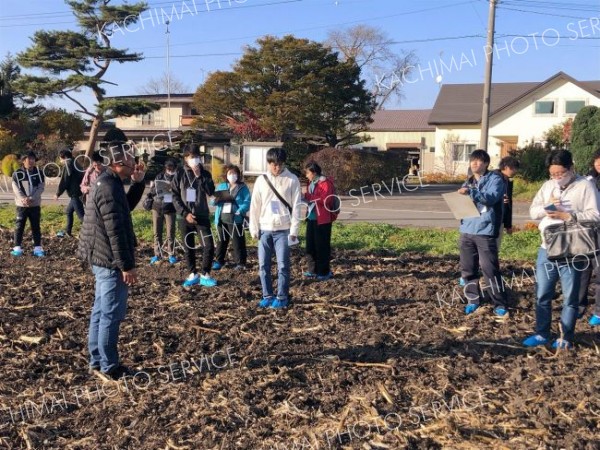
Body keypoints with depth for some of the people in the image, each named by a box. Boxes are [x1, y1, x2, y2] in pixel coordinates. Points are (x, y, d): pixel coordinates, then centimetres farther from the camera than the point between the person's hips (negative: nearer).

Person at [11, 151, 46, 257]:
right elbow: (16, 189, -7)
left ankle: (37, 248, 10)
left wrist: (31, 198, -17)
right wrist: (23, 199, -23)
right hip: (21, 205, -1)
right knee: (19, 226, 4)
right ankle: (17, 248, 11)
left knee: (36, 226, 6)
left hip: (35, 204, 1)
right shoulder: (17, 174, -1)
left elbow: (41, 187, -4)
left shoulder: (39, 173, 2)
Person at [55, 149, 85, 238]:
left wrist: (58, 194, -1)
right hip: (78, 192, 10)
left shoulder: (67, 165, -10)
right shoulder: (75, 164, 16)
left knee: (81, 215, -11)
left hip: (75, 194, -10)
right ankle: (68, 231, 32)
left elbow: (64, 181, -11)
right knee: (68, 211, 24)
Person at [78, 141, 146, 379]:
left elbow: (126, 207, 24)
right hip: (111, 261, -11)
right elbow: (115, 231, -24)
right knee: (112, 314, -2)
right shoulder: (110, 187, -21)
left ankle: (97, 361, 27)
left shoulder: (107, 182, 12)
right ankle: (108, 366, 7)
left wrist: (138, 183, 12)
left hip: (102, 259, 11)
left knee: (101, 311, 17)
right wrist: (126, 265, -22)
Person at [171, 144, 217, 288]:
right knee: (188, 247, 8)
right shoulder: (180, 174, 1)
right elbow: (175, 196, -1)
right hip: (186, 217, 0)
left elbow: (211, 192, -11)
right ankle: (193, 275, 21)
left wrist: (199, 176, -16)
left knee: (209, 246, -7)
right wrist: (185, 213, -11)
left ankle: (205, 275, 6)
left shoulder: (204, 173, 3)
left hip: (202, 216, 0)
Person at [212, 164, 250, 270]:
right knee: (222, 240, 14)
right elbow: (213, 201, 12)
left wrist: (240, 211, -24)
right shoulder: (221, 186, 15)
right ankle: (219, 260, 24)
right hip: (221, 218, 4)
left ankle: (240, 262, 8)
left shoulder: (243, 187, 2)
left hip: (235, 219, -4)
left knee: (237, 241, -1)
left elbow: (247, 202, -8)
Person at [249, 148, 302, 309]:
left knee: (283, 265, -1)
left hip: (283, 229, -3)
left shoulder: (292, 180, -2)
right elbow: (255, 206, 7)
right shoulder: (261, 180, 5)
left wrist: (294, 230, -8)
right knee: (263, 265, 6)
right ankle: (267, 296, 17)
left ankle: (282, 297, 9)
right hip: (265, 229, 3)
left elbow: (296, 206, -4)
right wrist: (254, 229, 2)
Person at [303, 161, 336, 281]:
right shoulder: (311, 183, 14)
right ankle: (313, 270, 23)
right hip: (311, 218, 9)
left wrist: (309, 196, -22)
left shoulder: (326, 183, -11)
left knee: (322, 246, -2)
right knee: (310, 245, 12)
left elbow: (326, 200, -22)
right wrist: (305, 198, 5)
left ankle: (324, 272, 8)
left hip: (322, 219, -9)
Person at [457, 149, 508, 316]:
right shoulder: (468, 182, 18)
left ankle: (500, 303, 8)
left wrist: (471, 192, -31)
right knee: (467, 269, 9)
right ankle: (473, 299, 22)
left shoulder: (495, 179, -3)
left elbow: (491, 197, -20)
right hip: (467, 231, 6)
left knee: (490, 269, -4)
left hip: (485, 231, -6)